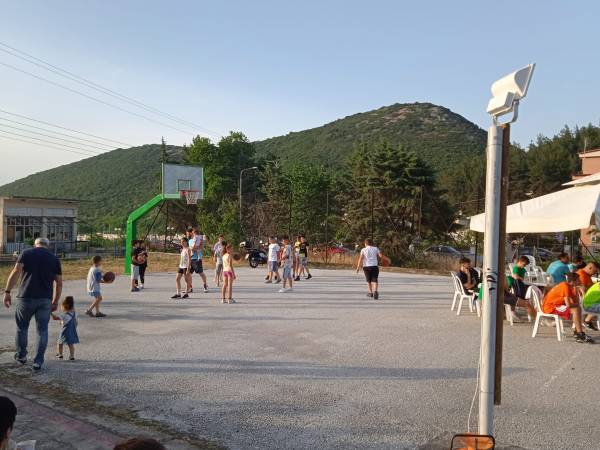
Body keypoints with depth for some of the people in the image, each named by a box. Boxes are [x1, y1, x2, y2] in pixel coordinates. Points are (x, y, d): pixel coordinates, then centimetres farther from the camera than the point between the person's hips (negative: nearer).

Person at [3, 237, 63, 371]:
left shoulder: (26, 253, 5)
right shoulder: (54, 259, 9)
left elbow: (16, 272, -9)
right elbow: (59, 283, 8)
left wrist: (7, 292, -6)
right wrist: (55, 302, 16)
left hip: (26, 297, -1)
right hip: (45, 300, 1)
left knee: (22, 328, 19)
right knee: (42, 330, 8)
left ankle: (21, 356, 32)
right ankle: (38, 361, 8)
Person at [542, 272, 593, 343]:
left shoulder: (568, 285, 8)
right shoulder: (565, 286, -21)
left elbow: (576, 302, 7)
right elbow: (568, 305, -25)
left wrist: (575, 287, 0)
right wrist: (576, 305, -5)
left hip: (555, 304, 11)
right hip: (550, 307, -11)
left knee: (578, 308, 12)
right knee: (575, 310, -22)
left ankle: (577, 331, 9)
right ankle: (580, 335, -15)